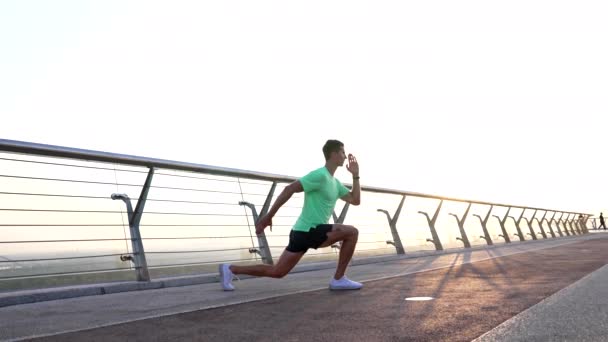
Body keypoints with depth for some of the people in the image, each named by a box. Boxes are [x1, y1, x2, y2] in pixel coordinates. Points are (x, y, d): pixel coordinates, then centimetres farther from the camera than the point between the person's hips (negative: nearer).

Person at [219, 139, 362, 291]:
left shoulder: (334, 182, 17)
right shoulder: (320, 175, -14)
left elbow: (355, 200, 18)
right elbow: (289, 189, -18)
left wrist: (355, 175, 11)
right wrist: (269, 216, -18)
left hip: (304, 232, 9)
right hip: (308, 231, -9)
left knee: (276, 272, 10)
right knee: (352, 232, -11)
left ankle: (230, 269, 13)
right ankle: (338, 279, -5)